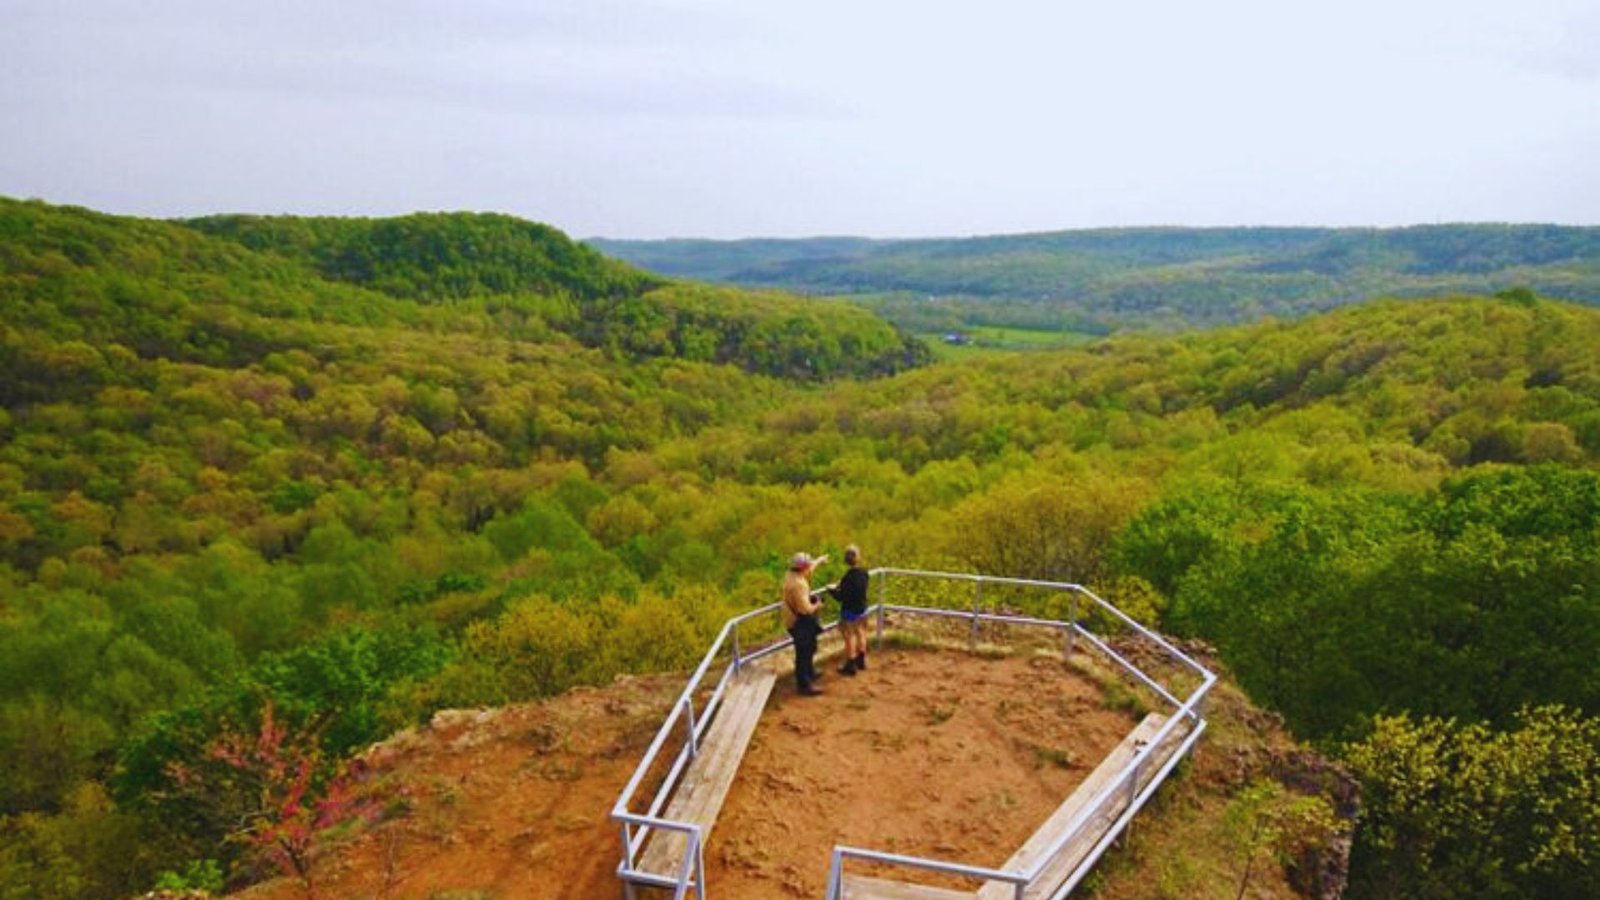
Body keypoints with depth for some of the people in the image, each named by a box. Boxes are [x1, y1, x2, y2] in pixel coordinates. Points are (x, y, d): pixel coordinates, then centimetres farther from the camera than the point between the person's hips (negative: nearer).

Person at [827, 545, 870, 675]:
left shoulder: (848, 577, -29)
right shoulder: (864, 573, -7)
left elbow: (841, 597, -23)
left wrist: (831, 590, -6)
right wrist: (841, 586, 9)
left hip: (850, 612, -7)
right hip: (862, 610, 7)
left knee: (850, 638, 9)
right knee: (861, 634, 23)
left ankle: (850, 666, 22)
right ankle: (861, 662, 39)